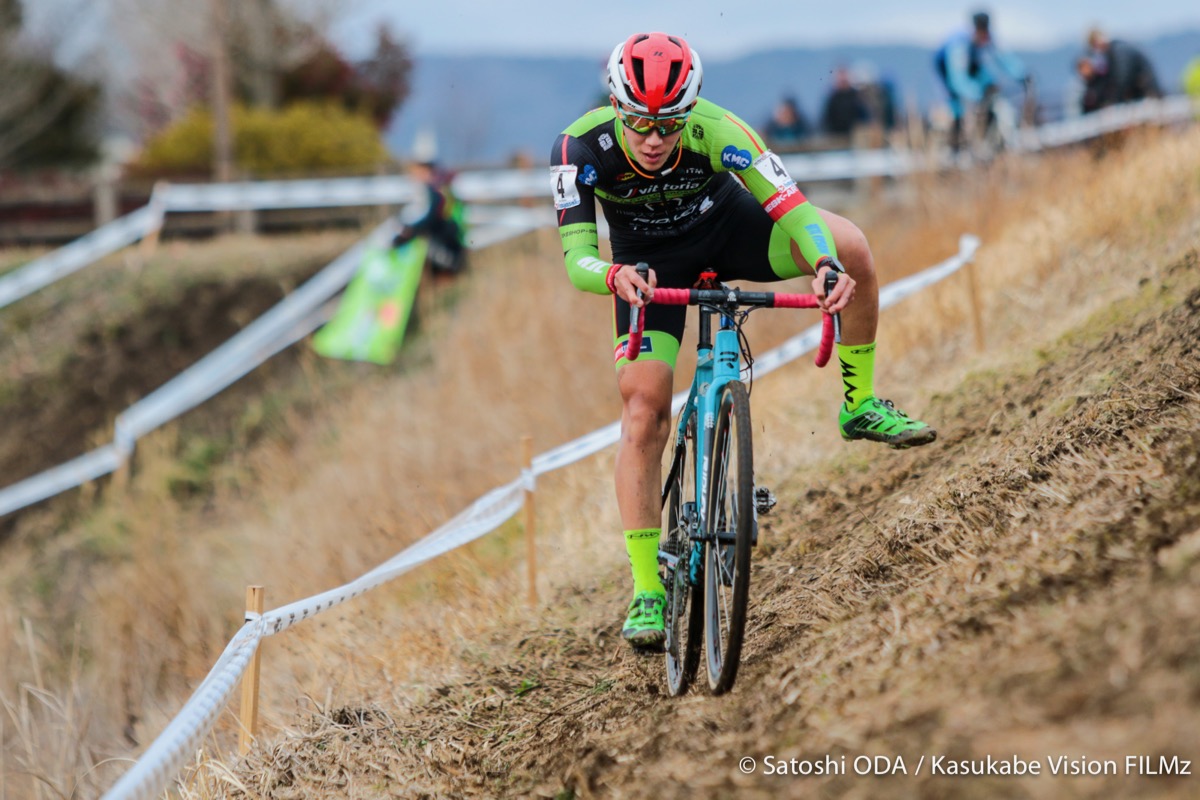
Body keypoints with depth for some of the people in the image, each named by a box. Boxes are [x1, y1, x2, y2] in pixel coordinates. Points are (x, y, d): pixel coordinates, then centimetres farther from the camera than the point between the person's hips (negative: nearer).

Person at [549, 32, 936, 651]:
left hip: (727, 227, 1)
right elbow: (576, 260, -36)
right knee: (644, 412, -14)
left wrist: (826, 264, -55)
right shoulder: (581, 147, -32)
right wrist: (616, 275, -59)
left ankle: (861, 406, -5)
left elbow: (794, 210, -35)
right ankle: (646, 592, -8)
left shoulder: (715, 131, -34)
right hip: (648, 263, 0)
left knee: (849, 245, -24)